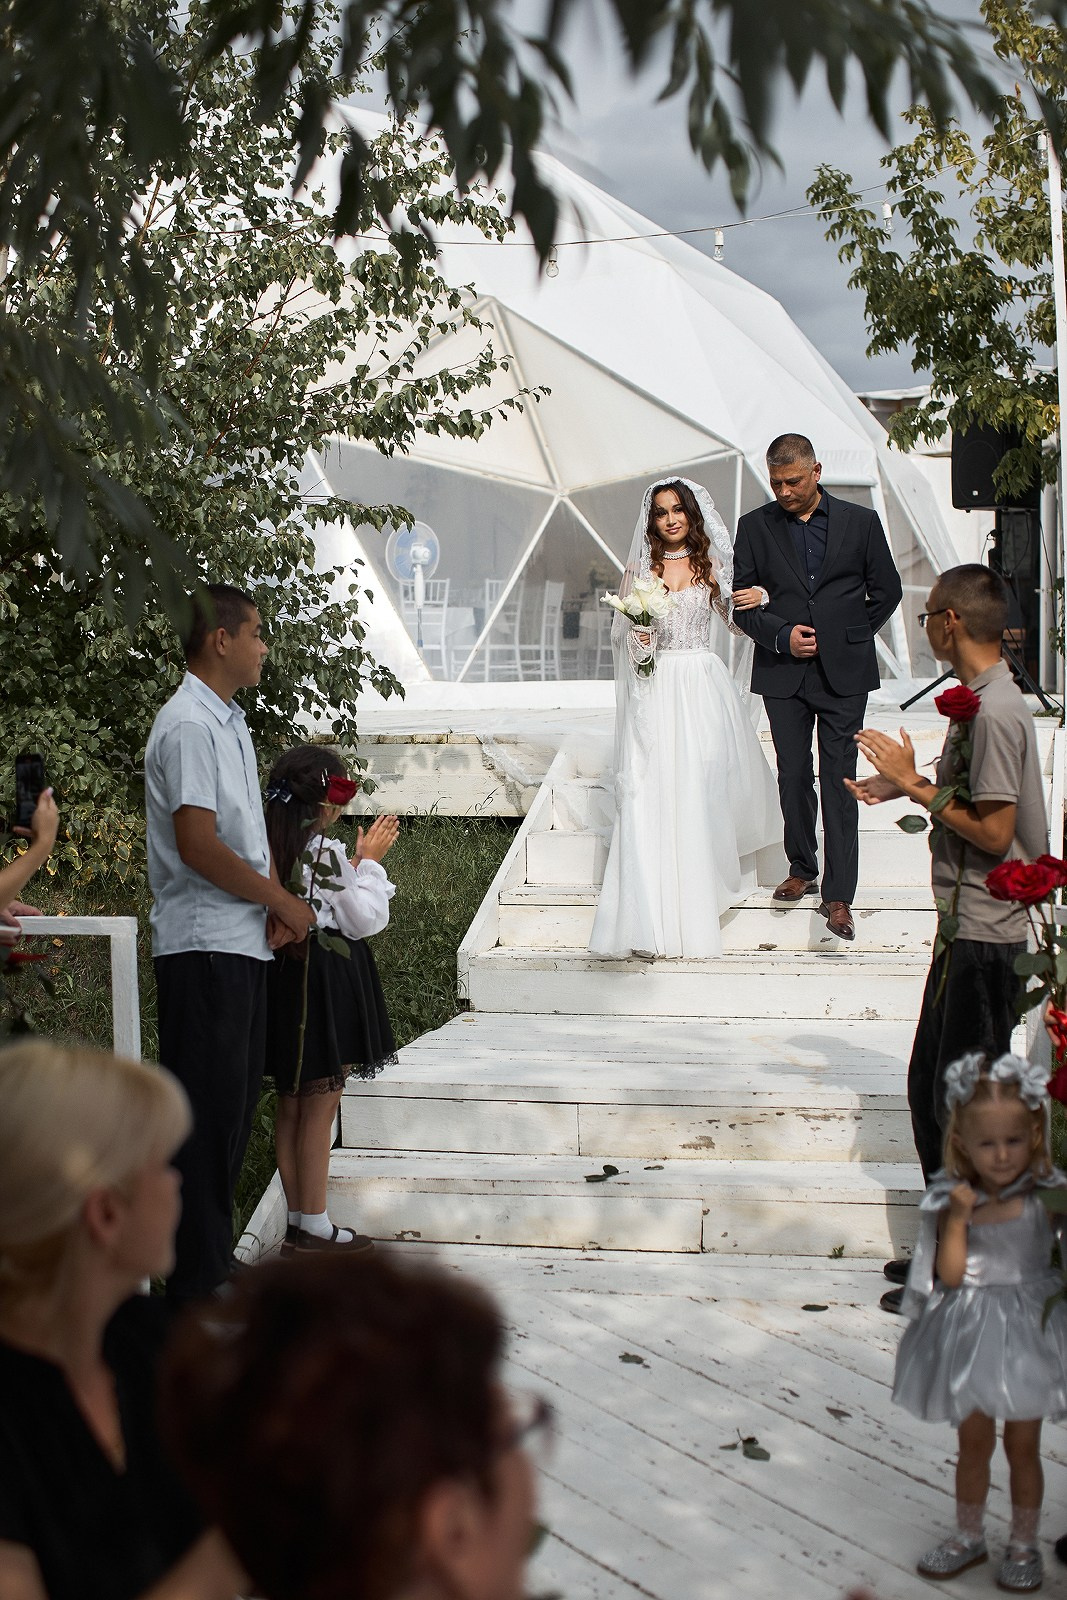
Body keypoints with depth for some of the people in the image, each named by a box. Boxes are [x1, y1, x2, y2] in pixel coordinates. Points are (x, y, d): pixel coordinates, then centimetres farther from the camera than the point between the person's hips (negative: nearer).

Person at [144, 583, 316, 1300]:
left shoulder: (230, 722, 17)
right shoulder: (189, 725, -14)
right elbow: (197, 844, -21)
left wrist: (277, 899, 2)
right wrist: (284, 903, -12)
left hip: (246, 944, 10)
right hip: (205, 948, -10)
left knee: (234, 1107, 13)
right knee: (208, 1113, -6)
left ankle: (214, 1265, 23)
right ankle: (195, 1286, 0)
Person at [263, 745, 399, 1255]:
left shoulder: (267, 850, 6)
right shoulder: (327, 852, -16)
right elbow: (365, 919, -11)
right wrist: (369, 862, 0)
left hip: (283, 977, 8)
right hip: (326, 980, -8)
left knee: (291, 1106, 13)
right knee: (320, 1108, -1)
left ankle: (296, 1221, 20)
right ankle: (315, 1227, 4)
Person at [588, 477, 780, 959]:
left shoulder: (712, 565, 8)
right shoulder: (639, 568, 8)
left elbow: (735, 622, 9)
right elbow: (619, 631, 11)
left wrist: (755, 603, -12)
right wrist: (634, 637, -11)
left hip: (701, 688, 0)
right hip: (653, 691, 0)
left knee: (700, 794, -1)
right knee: (649, 799, -7)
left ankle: (696, 910, 14)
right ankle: (653, 916, -5)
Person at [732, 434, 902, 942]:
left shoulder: (861, 522, 2)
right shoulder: (755, 527, 3)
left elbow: (886, 590, 10)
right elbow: (742, 601, 4)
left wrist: (851, 637, 3)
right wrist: (781, 636, -11)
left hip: (843, 672, -2)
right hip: (783, 672, 2)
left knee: (838, 780, -4)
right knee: (793, 777, 9)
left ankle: (838, 895, -4)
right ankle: (801, 870, 26)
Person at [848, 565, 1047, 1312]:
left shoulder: (994, 711, -19)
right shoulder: (987, 700, 12)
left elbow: (994, 831, -22)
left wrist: (915, 785, -16)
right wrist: (908, 787, 11)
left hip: (983, 935, -10)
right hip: (969, 926, 10)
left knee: (963, 1101, -1)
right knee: (932, 1089, 17)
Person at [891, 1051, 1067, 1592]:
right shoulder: (952, 1200, -8)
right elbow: (949, 1274, -12)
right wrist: (959, 1217, -21)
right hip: (970, 1333, 1)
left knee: (1022, 1445, 11)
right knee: (973, 1442, 15)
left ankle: (1023, 1544, 28)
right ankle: (968, 1536, 34)